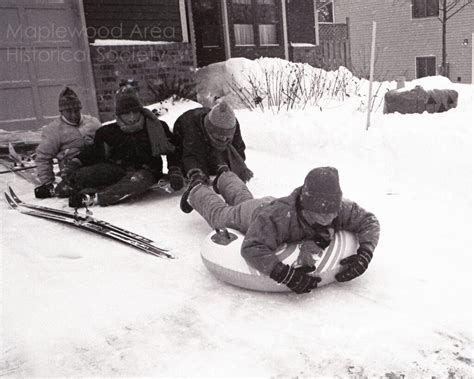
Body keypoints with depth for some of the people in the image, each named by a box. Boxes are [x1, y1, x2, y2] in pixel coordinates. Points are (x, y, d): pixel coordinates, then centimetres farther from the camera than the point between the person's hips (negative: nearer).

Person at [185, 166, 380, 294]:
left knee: (243, 199, 41)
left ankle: (226, 178, 73)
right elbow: (252, 248, -63)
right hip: (252, 213, -5)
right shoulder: (276, 215, -58)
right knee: (219, 213, 31)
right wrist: (284, 274, -73)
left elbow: (369, 222, -32)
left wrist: (364, 255, -50)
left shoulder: (342, 210, -44)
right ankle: (197, 191, 63)